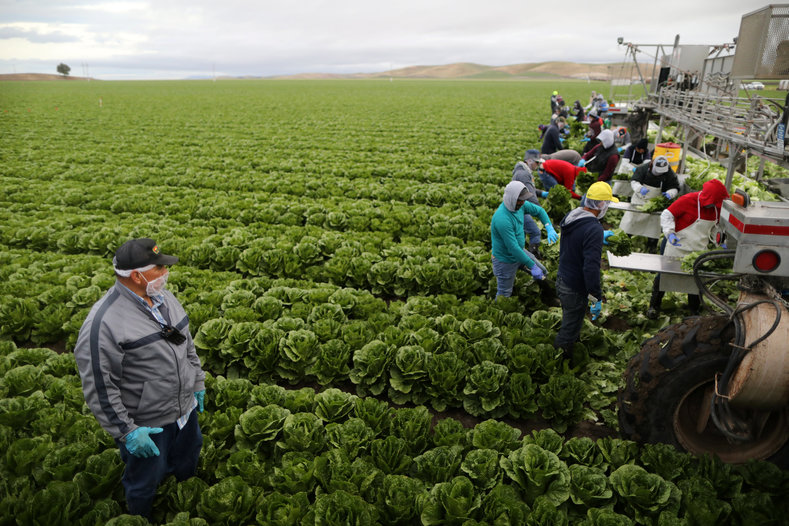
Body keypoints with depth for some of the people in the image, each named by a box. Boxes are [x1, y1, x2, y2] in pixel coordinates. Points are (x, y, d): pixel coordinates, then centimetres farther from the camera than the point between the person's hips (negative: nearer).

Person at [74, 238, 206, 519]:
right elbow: (99, 387, -23)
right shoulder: (103, 322, -28)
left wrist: (198, 382, 15)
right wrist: (127, 431, -20)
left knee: (187, 466, 29)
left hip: (186, 411, 7)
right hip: (146, 427, -7)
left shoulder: (164, 297, -3)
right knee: (145, 484, 19)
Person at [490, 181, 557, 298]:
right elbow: (513, 248, -34)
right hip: (506, 261, -8)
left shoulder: (520, 204, -10)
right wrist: (532, 266, -27)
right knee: (504, 294, 7)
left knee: (542, 273, 17)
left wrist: (549, 228, -7)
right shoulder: (502, 219, -36)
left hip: (520, 251, 8)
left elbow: (539, 210, 9)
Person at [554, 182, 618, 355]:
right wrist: (597, 298, -23)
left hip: (561, 280, 10)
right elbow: (591, 267, -30)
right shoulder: (594, 229, -28)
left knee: (568, 320, 30)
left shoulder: (571, 216, 0)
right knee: (570, 329, 8)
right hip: (575, 289, -10)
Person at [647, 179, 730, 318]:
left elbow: (715, 227, 16)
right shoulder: (688, 200, -20)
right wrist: (670, 233, -29)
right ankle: (654, 306, 20)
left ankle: (695, 309, 27)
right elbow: (667, 215, -16)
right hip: (676, 246, -5)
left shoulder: (716, 207, -1)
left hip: (698, 250, 5)